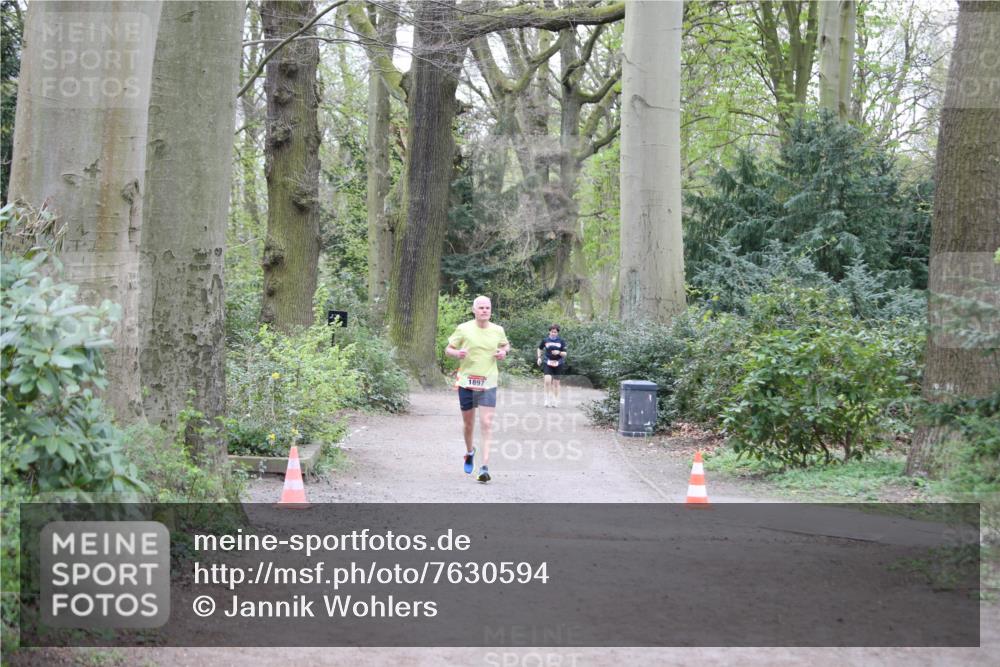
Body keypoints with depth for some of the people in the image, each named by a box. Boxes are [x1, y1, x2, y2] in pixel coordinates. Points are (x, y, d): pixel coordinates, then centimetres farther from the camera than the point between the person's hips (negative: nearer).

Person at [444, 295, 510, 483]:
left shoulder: (498, 330, 3)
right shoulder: (463, 329, -4)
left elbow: (505, 344, 23)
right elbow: (448, 349, 4)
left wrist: (504, 352, 0)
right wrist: (457, 353, -18)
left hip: (488, 383, 0)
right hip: (466, 382, 0)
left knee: (486, 424, -11)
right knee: (468, 423, 12)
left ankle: (485, 467, -14)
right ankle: (469, 452, 42)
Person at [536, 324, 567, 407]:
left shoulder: (561, 341, 1)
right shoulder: (545, 340, 2)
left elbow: (565, 354, 1)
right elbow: (540, 349, 20)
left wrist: (559, 352, -18)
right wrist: (539, 357, 9)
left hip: (558, 364, 1)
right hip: (548, 363, -1)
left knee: (556, 382, 7)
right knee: (548, 380, -18)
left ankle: (555, 401, 20)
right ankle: (547, 399, -5)